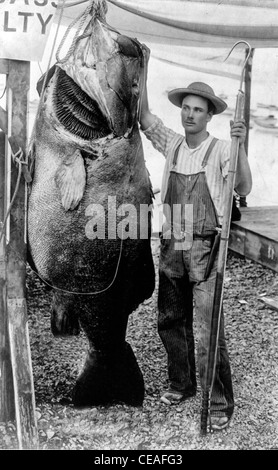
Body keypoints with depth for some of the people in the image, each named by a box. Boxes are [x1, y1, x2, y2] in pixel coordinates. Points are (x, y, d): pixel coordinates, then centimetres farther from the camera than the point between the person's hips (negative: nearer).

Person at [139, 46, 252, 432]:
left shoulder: (220, 150, -6)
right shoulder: (172, 144, 8)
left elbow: (243, 189, -17)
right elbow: (143, 117, 6)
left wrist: (240, 147, -30)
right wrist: (143, 69, 3)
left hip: (205, 248, -5)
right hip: (171, 246, 5)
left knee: (207, 331, -5)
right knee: (170, 321, 15)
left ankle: (221, 403, 8)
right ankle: (181, 383, 33)